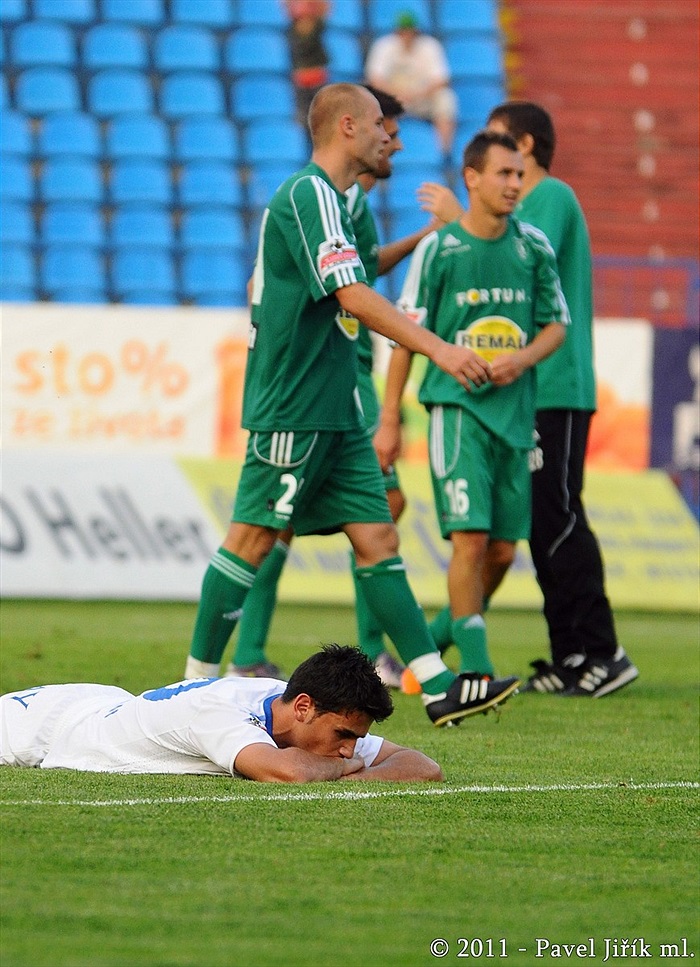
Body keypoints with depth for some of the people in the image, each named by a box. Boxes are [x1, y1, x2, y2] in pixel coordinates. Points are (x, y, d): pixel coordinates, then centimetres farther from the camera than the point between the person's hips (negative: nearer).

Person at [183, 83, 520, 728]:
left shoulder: (329, 197, 18)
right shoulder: (309, 194, -14)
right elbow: (353, 296, -23)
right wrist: (437, 349, -27)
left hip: (334, 411, 10)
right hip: (293, 409, -10)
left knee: (377, 538, 4)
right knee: (252, 537, -4)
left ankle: (439, 687, 0)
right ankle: (199, 682, 3)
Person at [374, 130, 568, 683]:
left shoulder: (533, 246, 6)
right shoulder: (438, 248, -3)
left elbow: (557, 326, 13)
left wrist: (522, 358, -9)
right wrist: (389, 420, -1)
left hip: (515, 410, 4)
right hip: (458, 408, -4)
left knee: (502, 551, 7)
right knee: (471, 539, -14)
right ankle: (476, 666, -9)